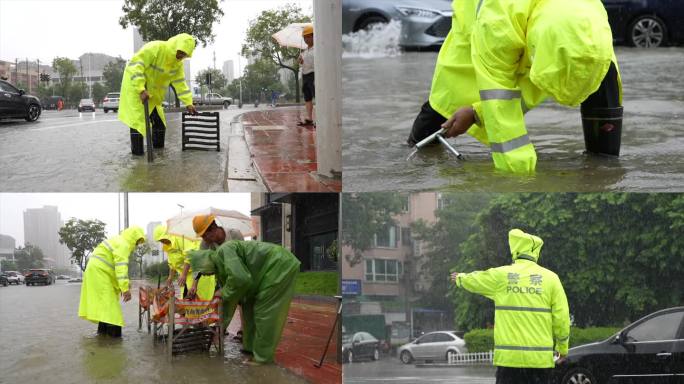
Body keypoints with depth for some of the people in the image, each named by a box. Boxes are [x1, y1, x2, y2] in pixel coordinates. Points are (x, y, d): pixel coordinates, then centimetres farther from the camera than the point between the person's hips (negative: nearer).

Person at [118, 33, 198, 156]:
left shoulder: (178, 63, -5)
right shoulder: (154, 48, -29)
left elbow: (180, 83, 0)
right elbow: (135, 66, -33)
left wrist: (188, 103, -10)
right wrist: (141, 90, -41)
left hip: (153, 92, 8)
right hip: (136, 86, -8)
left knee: (159, 120, 9)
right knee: (138, 118, -12)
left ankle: (158, 146, 22)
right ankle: (137, 150, -8)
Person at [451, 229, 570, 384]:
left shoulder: (501, 275, 0)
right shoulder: (550, 278, 2)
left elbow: (472, 280, 19)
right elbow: (561, 318, 1)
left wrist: (459, 278, 42)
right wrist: (563, 347, 14)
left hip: (509, 357, -1)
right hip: (540, 358, 1)